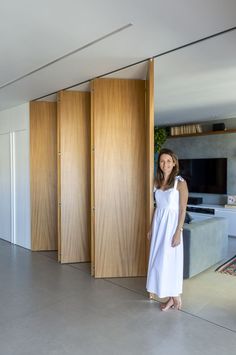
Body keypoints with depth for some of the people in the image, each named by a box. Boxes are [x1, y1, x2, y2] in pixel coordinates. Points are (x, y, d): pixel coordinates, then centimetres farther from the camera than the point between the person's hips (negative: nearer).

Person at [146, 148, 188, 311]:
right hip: (158, 224, 6)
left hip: (171, 224, -6)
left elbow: (182, 210, -12)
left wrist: (178, 232, -17)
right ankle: (171, 297, 27)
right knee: (159, 260, 11)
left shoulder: (180, 182, -11)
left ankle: (176, 297, 23)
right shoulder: (158, 181, 7)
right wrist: (151, 228, 12)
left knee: (171, 260, 2)